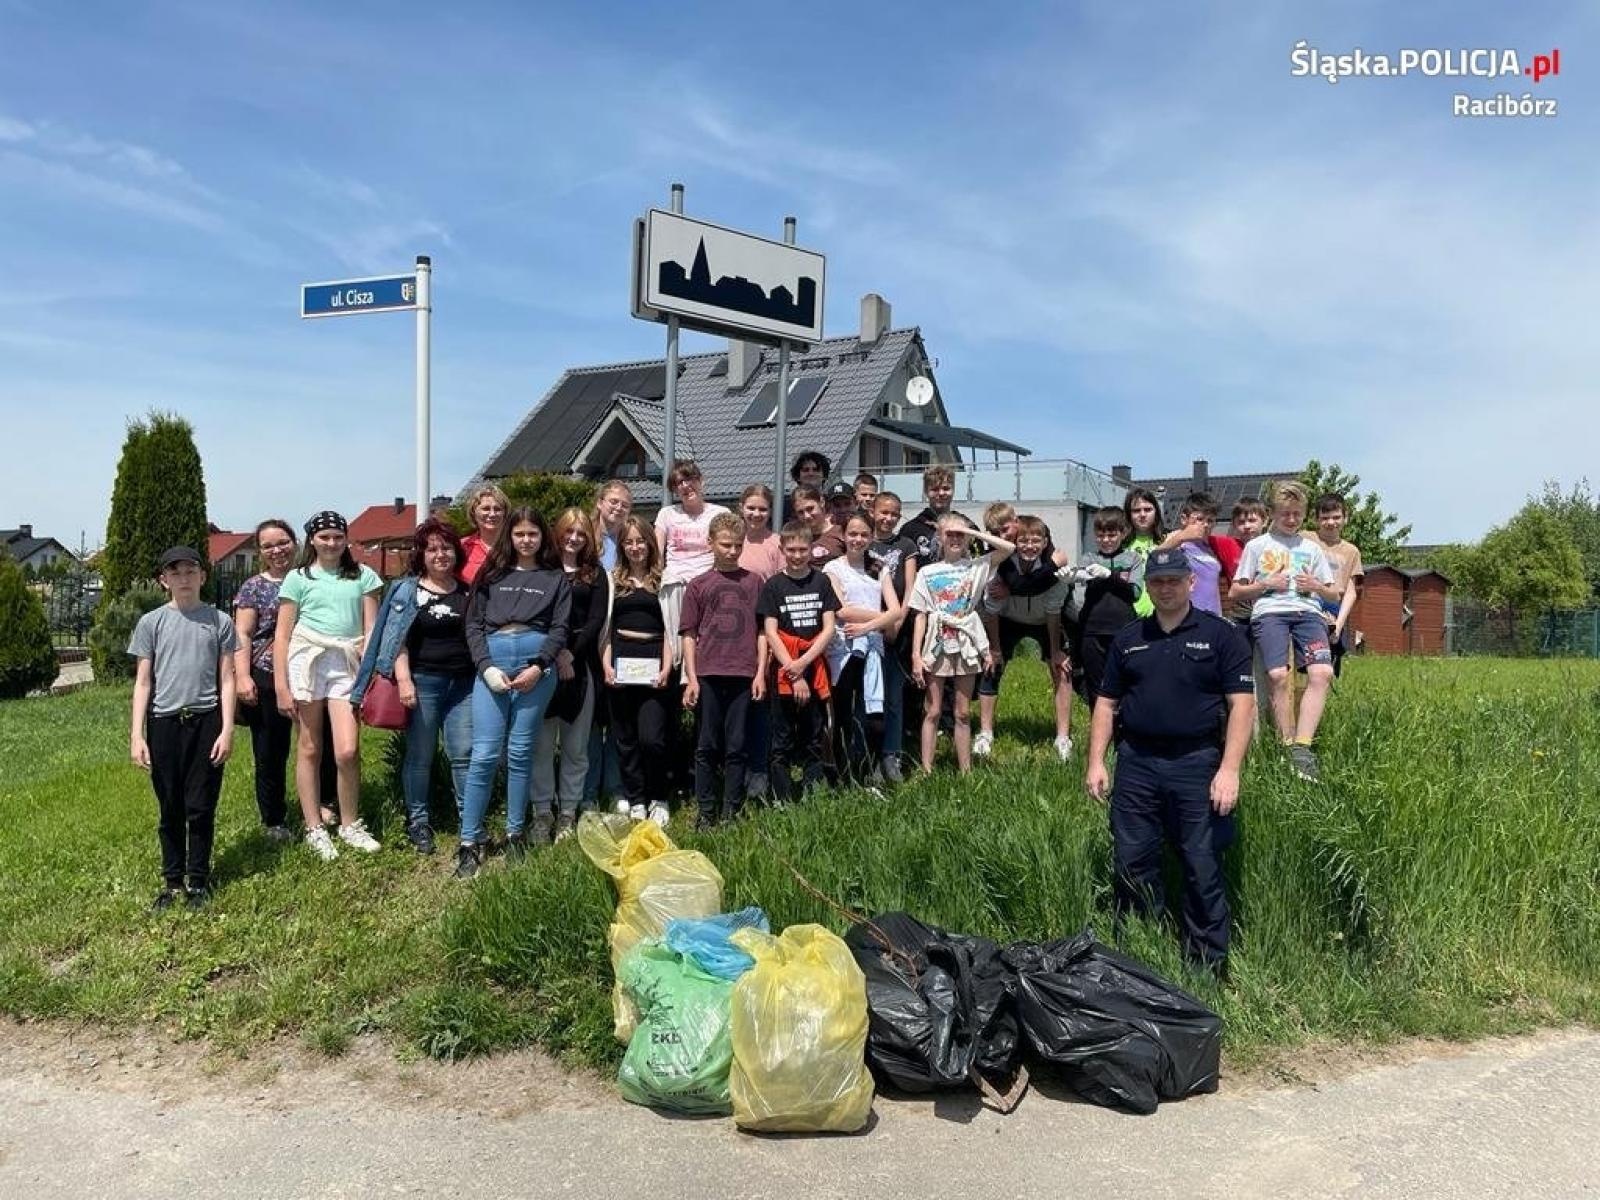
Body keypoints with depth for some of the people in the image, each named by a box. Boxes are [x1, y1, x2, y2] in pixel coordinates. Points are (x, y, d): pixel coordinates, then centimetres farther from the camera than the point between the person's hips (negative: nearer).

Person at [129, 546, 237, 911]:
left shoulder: (219, 621, 3)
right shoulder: (151, 623, 4)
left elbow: (226, 680, 3)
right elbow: (143, 682, 5)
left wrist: (227, 730, -3)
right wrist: (137, 734, -2)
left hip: (206, 721, -1)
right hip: (164, 723, 1)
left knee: (201, 808, 4)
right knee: (170, 809, 9)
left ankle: (198, 880, 16)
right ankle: (172, 880, 21)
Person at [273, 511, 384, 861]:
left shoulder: (362, 575, 10)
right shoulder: (299, 578, 7)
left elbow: (371, 629, 8)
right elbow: (282, 635, 4)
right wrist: (281, 686, -3)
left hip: (347, 663, 1)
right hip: (307, 660, 0)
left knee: (347, 751, -8)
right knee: (310, 748, 5)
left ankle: (350, 824, 12)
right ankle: (314, 829, 16)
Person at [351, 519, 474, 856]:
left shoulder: (468, 592, 11)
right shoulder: (407, 590, 2)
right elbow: (397, 638, -4)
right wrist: (403, 680, -14)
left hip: (463, 683, 2)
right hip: (422, 682, -2)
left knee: (464, 754, 1)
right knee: (420, 755, 6)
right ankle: (417, 821, 18)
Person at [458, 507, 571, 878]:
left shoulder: (556, 578, 14)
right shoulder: (491, 574, 16)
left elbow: (559, 628, 5)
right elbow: (473, 624, 9)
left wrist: (538, 668, -11)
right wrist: (487, 668, -6)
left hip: (537, 663, 0)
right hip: (492, 662, 1)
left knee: (520, 752, 2)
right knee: (484, 754, -6)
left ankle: (516, 834, 14)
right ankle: (470, 841, 0)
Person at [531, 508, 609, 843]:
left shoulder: (596, 574, 13)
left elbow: (597, 620, 3)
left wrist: (571, 653, -8)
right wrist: (555, 654, -12)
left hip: (580, 663, 2)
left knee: (576, 745, 4)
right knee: (542, 743, -1)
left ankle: (568, 813, 13)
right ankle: (541, 813, 7)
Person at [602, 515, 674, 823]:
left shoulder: (663, 580, 6)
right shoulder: (614, 580, 11)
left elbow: (669, 627, 3)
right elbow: (605, 625, 9)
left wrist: (667, 668, -7)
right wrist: (606, 665, -3)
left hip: (652, 662, -2)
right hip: (620, 661, 3)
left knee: (651, 738, -11)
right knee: (625, 738, 6)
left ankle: (658, 799, 8)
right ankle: (634, 800, 17)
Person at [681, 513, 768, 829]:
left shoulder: (755, 582, 9)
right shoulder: (698, 586, 8)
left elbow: (762, 631, 9)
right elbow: (689, 635, 6)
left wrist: (761, 673, 1)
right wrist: (691, 678, -1)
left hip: (744, 675, 0)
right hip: (708, 675, 0)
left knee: (736, 746, 4)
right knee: (707, 746, 4)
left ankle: (732, 811, 12)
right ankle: (705, 811, 12)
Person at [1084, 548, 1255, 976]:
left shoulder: (1220, 635, 0)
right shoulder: (1128, 639, 12)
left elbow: (1242, 704, -5)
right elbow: (1106, 703, 14)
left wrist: (1229, 769, -14)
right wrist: (1096, 761, 6)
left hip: (1196, 763, -3)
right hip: (1136, 763, 4)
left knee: (1203, 871, 2)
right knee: (1131, 865, 7)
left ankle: (1208, 968, 14)